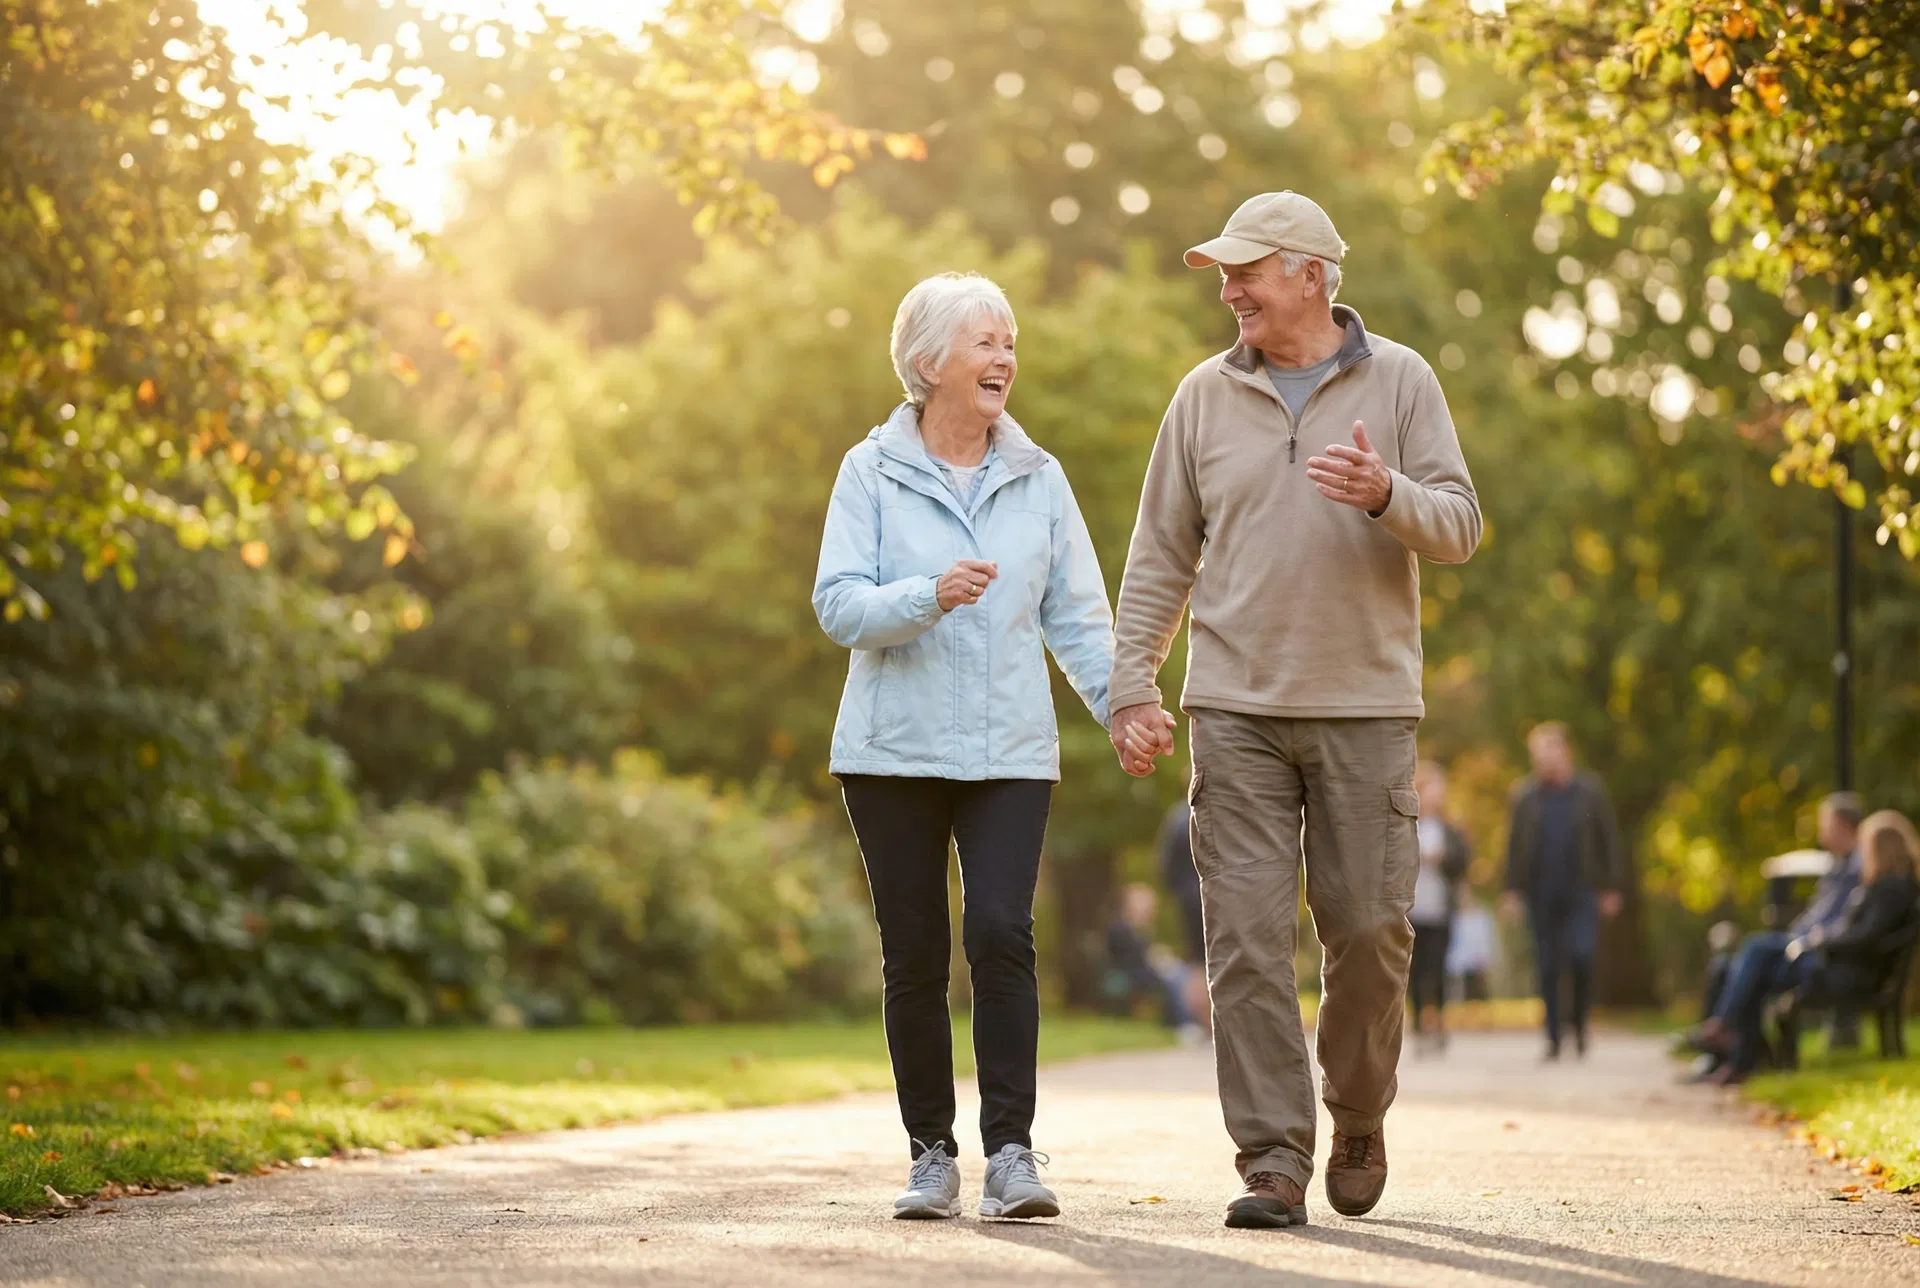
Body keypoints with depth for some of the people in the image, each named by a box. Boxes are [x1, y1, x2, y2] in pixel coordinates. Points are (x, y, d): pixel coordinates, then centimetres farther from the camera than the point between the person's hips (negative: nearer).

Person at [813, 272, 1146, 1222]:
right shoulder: (871, 472, 3)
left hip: (1010, 750, 1)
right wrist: (927, 596, -23)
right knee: (914, 954, 2)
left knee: (1001, 932, -15)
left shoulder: (1038, 479, 11)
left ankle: (1011, 1150, -10)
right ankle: (932, 1154, 13)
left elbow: (1076, 616, 11)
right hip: (895, 748, -1)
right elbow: (838, 606, -5)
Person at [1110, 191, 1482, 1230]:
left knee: (1368, 930, 1)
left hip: (1365, 710, -1)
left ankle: (1357, 1118, 25)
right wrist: (1132, 686, 2)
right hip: (1236, 712, 1)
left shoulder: (1399, 381, 4)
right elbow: (1160, 556, 10)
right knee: (1248, 935, -6)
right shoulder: (1205, 395, 8)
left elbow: (1460, 526, -1)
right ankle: (1273, 1158, -2)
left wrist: (1386, 494, -22)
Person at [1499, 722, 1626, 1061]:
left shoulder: (1590, 792, 4)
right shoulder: (1526, 796, 8)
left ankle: (1579, 1021, 5)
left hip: (1581, 893, -2)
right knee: (1548, 968, 3)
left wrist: (1611, 889, 2)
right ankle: (1554, 1036, 10)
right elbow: (1515, 845, 9)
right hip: (1542, 896, 2)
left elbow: (1609, 840, 6)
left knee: (1581, 955, -17)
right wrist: (1513, 890, 3)